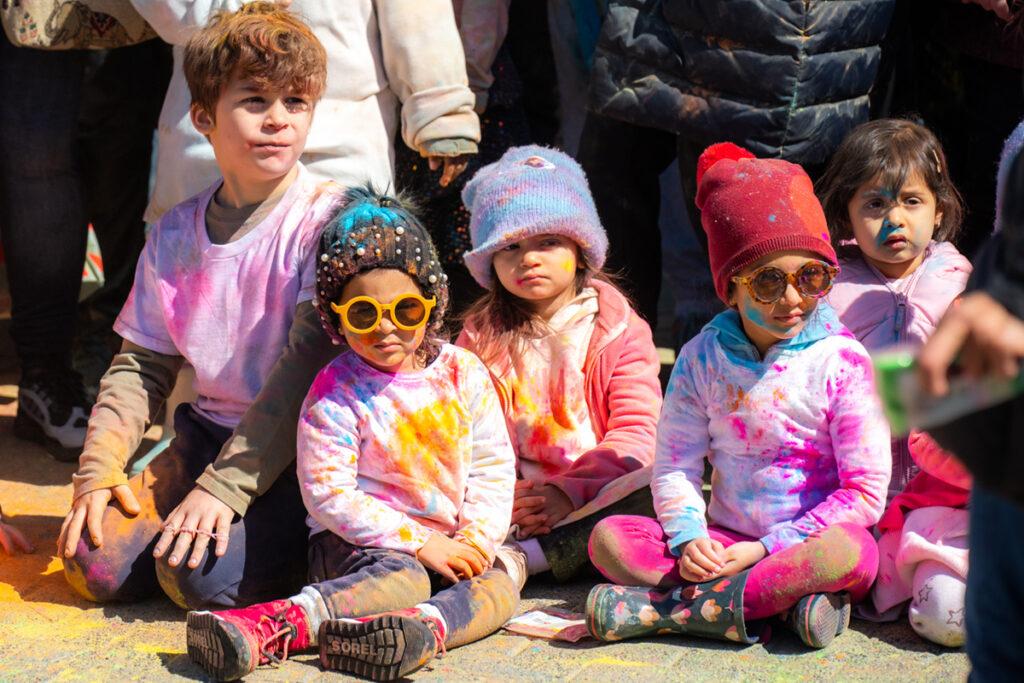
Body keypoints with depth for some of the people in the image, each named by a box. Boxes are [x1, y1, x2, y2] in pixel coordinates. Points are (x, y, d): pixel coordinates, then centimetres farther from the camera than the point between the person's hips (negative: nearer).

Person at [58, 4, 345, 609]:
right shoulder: (176, 235, 7)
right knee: (96, 563, -12)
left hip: (294, 446, -5)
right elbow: (142, 365, 12)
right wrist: (100, 469, -4)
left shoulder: (327, 219, -11)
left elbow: (310, 361, -19)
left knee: (199, 572, -26)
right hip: (207, 433, 5)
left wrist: (224, 486, -24)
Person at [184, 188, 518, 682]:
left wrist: (477, 539, -11)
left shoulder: (462, 372, 5)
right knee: (402, 578, -36)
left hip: (450, 542, 4)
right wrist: (418, 541, -19)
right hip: (351, 541, -4)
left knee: (497, 588, -25)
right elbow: (327, 495, -12)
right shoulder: (335, 392, -6)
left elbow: (493, 465, 7)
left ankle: (425, 629, -53)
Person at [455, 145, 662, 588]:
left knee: (655, 487, -32)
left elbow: (636, 434, -5)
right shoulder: (480, 336, 10)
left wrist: (570, 491, -19)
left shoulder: (619, 330, 4)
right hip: (513, 504, 1)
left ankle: (524, 559, -36)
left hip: (594, 500, -1)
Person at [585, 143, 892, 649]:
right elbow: (674, 466, 5)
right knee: (609, 537, -17)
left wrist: (768, 548, -15)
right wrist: (688, 537, -16)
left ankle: (666, 607, -31)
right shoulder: (702, 357, 4)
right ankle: (784, 599, -27)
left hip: (807, 544, -3)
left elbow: (866, 491, -9)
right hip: (723, 545, 3)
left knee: (852, 552, -37)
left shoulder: (841, 361, -6)